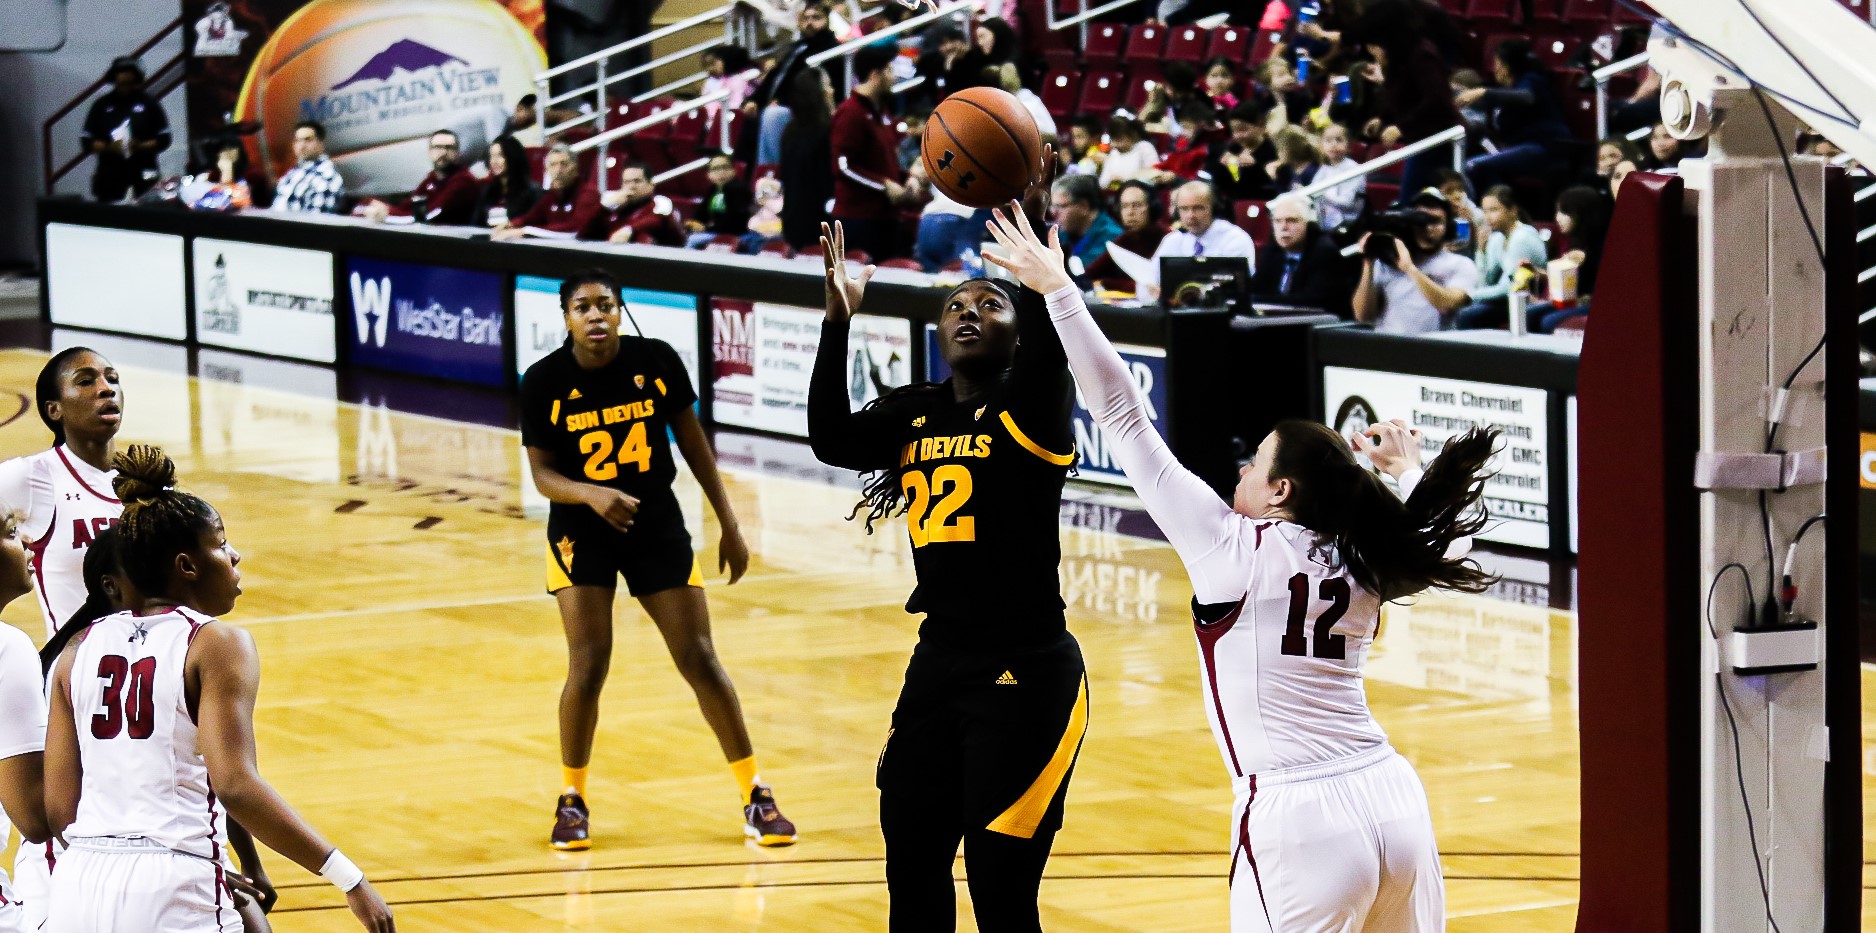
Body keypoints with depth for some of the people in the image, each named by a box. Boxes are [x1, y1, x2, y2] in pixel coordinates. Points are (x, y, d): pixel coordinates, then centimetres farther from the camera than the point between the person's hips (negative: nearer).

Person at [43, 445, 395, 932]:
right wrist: (348, 878, -15)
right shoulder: (218, 645, -4)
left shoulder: (81, 649, 12)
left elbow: (59, 806, 8)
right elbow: (236, 785, -16)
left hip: (79, 889, 6)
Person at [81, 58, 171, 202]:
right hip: (109, 179, 1)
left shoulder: (149, 103, 4)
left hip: (142, 179, -1)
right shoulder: (102, 105, 7)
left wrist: (139, 146, -13)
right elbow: (86, 141, 6)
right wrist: (108, 147, -12)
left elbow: (163, 139, 4)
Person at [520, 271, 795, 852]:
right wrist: (592, 494, -30)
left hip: (658, 526, 1)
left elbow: (692, 440, 2)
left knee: (700, 661, 0)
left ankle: (756, 797, 10)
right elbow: (542, 474, -9)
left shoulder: (657, 362, -10)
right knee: (588, 668, -11)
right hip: (582, 531, -1)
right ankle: (572, 800, 10)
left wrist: (729, 525, 4)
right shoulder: (545, 383, -13)